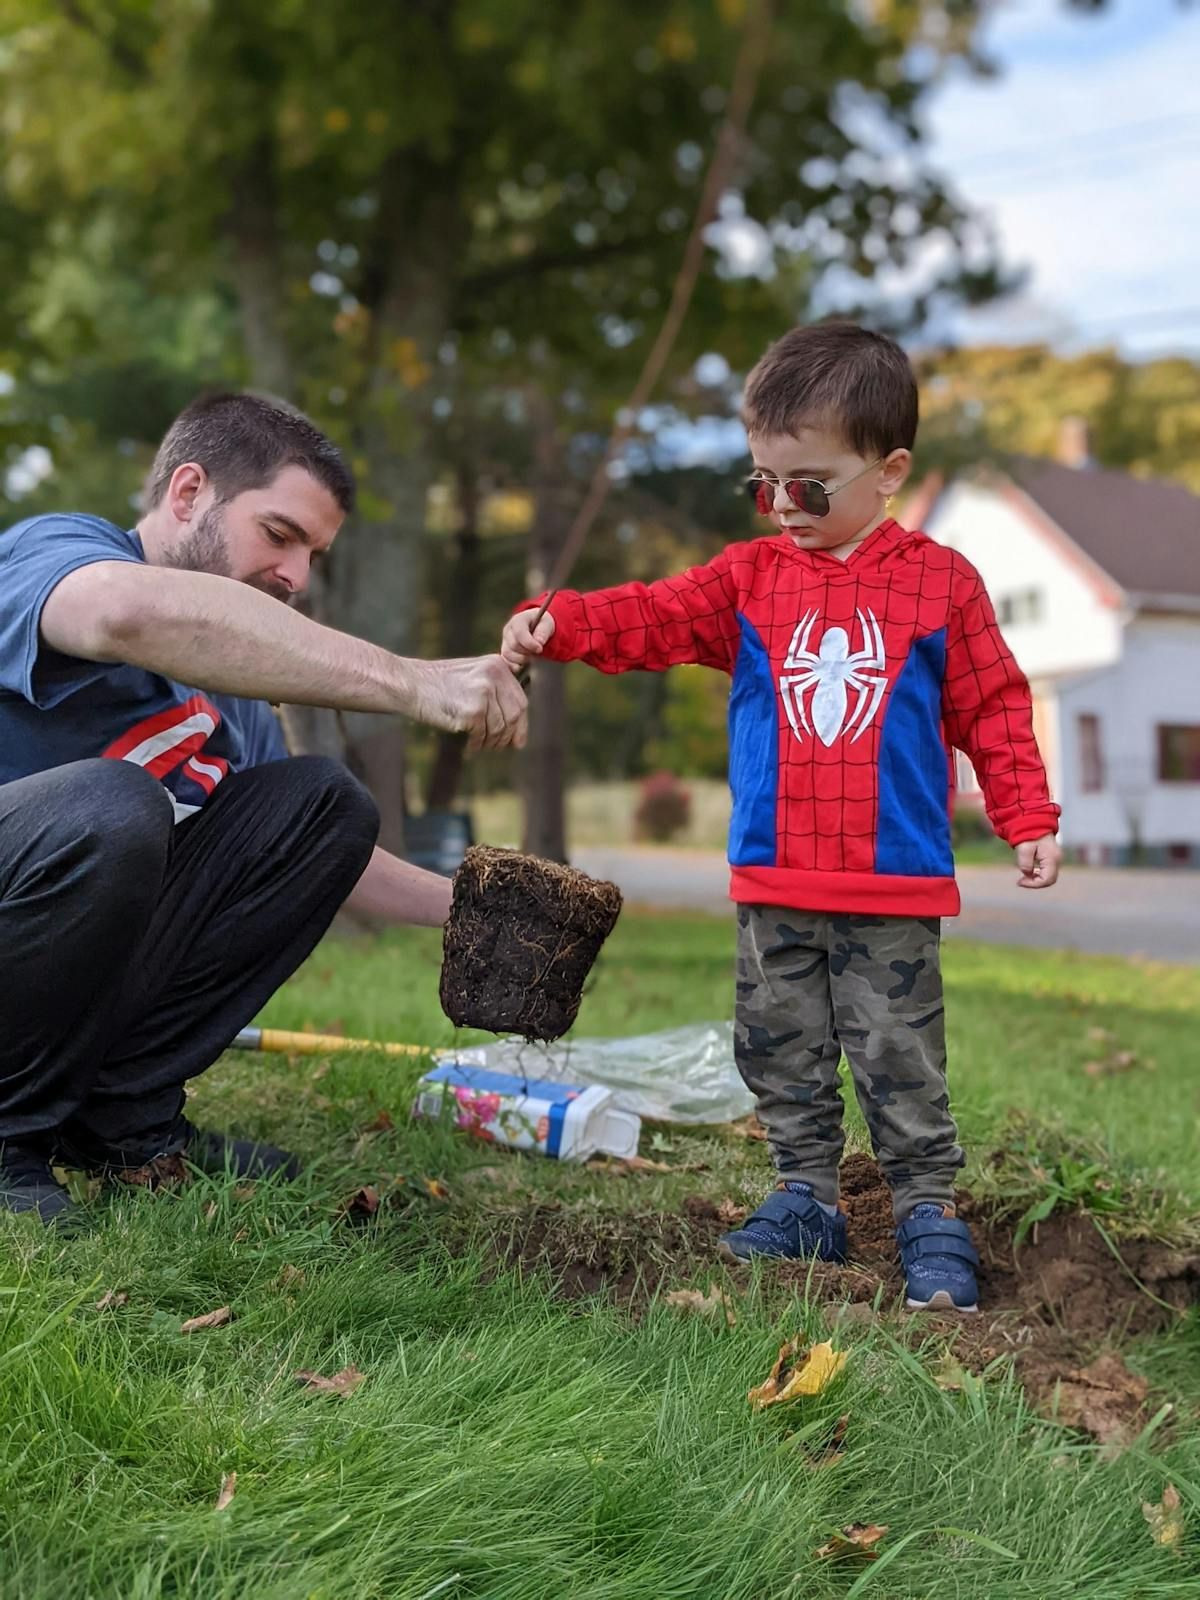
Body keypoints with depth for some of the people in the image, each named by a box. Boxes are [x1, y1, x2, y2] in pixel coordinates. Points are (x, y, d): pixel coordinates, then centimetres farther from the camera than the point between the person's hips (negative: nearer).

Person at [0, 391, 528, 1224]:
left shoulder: (235, 678, 11)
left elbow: (314, 851, 16)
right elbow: (130, 610, -39)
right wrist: (413, 683, -41)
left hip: (83, 957, 8)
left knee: (323, 799, -2)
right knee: (108, 807, -35)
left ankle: (125, 1112, -1)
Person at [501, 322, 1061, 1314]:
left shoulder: (941, 582, 1)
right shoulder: (750, 576, 6)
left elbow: (992, 707, 5)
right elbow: (653, 617, -5)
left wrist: (1029, 818, 2)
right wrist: (556, 622, -21)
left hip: (894, 888, -3)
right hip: (774, 884, 4)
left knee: (899, 1057, 2)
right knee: (781, 1049, 11)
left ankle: (930, 1211, 16)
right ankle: (807, 1200, 25)